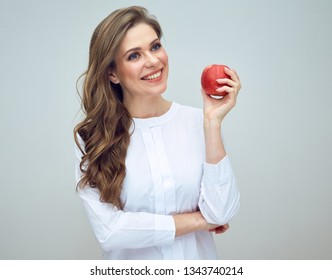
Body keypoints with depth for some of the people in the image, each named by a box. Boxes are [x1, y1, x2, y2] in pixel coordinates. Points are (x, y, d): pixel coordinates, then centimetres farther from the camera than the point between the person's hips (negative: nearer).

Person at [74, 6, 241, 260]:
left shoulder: (197, 121, -13)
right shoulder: (92, 136, -15)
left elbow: (222, 214, -17)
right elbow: (108, 231, -22)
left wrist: (213, 122, -22)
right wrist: (200, 220, -16)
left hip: (198, 257, 1)